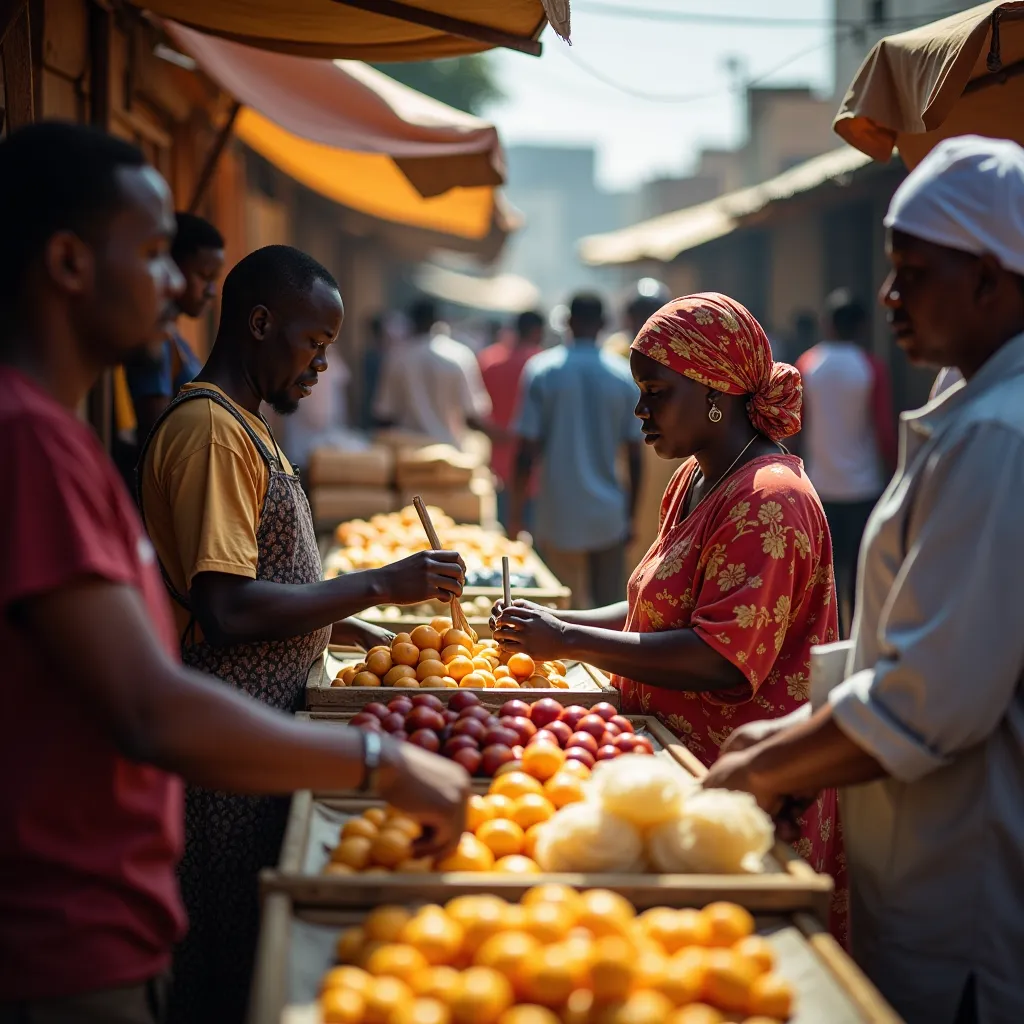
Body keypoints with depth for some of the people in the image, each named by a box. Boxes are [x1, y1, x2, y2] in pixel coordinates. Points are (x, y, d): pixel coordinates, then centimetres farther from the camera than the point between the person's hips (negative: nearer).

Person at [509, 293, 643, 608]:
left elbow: (526, 453, -7)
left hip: (559, 516, -1)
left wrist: (515, 512, 2)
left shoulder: (540, 371, -4)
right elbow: (634, 458, 2)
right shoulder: (625, 377, 0)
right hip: (609, 515, 1)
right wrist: (630, 516, 14)